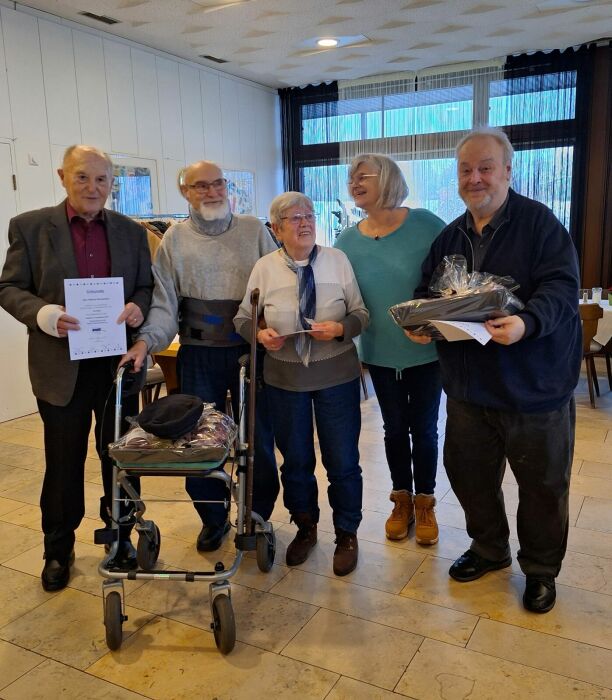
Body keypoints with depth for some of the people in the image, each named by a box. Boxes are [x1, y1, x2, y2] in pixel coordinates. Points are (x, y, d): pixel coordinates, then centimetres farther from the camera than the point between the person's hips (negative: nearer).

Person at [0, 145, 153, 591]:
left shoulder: (130, 231, 6)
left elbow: (147, 286, 9)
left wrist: (139, 307, -13)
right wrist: (43, 314, -21)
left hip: (119, 362, 2)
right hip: (61, 365, -2)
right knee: (64, 462, 10)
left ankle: (120, 535, 33)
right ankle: (58, 549, 30)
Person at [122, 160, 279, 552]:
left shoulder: (254, 230, 4)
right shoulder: (175, 239, 4)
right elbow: (164, 302, -1)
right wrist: (147, 340, -16)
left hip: (251, 351, 0)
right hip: (199, 355, 0)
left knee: (258, 436, 7)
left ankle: (258, 516, 28)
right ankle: (213, 518, 28)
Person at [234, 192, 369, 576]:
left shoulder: (338, 260, -4)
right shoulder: (265, 268, -2)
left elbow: (361, 314, -3)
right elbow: (243, 318, 4)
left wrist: (340, 328, -22)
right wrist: (261, 334, -17)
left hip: (336, 375, -1)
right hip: (285, 376, 1)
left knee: (343, 460, 8)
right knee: (295, 459, 16)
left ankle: (347, 534, 32)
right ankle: (306, 527, 40)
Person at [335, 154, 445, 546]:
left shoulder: (425, 224, -12)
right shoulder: (348, 241, -2)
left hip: (426, 350, -2)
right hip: (380, 353, 3)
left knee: (424, 428, 10)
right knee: (395, 428, 15)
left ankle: (425, 503, 29)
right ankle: (402, 500, 34)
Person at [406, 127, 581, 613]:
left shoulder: (539, 222, -8)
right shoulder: (450, 237, 11)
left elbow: (561, 286, -18)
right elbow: (427, 293, 14)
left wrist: (527, 322, -37)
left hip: (534, 385, -5)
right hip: (469, 385, 5)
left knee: (543, 484, 9)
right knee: (468, 473, 15)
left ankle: (541, 569, 33)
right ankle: (489, 549, 40)